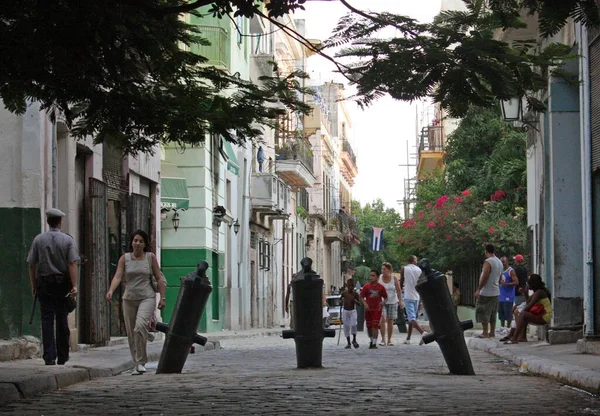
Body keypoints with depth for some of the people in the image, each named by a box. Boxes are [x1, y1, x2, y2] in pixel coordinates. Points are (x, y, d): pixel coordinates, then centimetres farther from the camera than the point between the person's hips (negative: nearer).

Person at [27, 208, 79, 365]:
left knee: (47, 320, -1)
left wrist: (33, 285, 8)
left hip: (44, 283, 0)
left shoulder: (38, 239, 0)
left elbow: (32, 265, 1)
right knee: (62, 320, 9)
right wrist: (74, 286, -12)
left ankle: (50, 356, -11)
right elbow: (72, 264, -10)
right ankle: (62, 357, 16)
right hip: (63, 283, 0)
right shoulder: (67, 240, -3)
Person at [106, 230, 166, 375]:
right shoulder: (124, 258, 5)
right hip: (129, 299, 3)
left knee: (140, 326, -25)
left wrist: (162, 298, 0)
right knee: (131, 333, 5)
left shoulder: (151, 257, 3)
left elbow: (159, 278, 6)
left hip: (147, 298, -3)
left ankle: (141, 361, -16)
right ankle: (137, 365, 16)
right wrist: (110, 290, -23)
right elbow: (118, 276, -6)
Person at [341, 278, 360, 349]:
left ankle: (354, 340, 2)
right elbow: (341, 301, 14)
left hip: (353, 311, -1)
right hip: (345, 311, 2)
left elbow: (359, 303, -1)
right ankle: (348, 343, 12)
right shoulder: (344, 293, -1)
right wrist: (342, 300, -8)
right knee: (346, 327, 3)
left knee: (354, 325, -19)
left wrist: (355, 300, -19)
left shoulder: (355, 294, -4)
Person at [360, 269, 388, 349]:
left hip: (377, 309, -2)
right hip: (368, 309, 2)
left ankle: (374, 343, -10)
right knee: (369, 327, 11)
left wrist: (383, 302, -13)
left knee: (375, 326, -10)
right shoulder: (366, 287, -1)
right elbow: (361, 297, 1)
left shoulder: (381, 287, -2)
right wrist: (365, 304, -17)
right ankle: (372, 340, 32)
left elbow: (385, 297, 8)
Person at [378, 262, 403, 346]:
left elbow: (399, 290, -2)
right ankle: (383, 339, -12)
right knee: (383, 319, -15)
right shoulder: (379, 278, -3)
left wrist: (400, 300, -14)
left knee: (390, 321, 5)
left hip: (392, 302, 1)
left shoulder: (394, 278, -2)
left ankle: (389, 340, 14)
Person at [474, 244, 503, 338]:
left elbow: (485, 277, -20)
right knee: (493, 313, 13)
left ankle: (485, 333, -6)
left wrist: (478, 289, -14)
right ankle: (492, 332, 15)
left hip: (486, 292, -9)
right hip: (496, 292, 9)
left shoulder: (488, 262, -15)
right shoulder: (499, 262, 13)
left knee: (483, 312, -4)